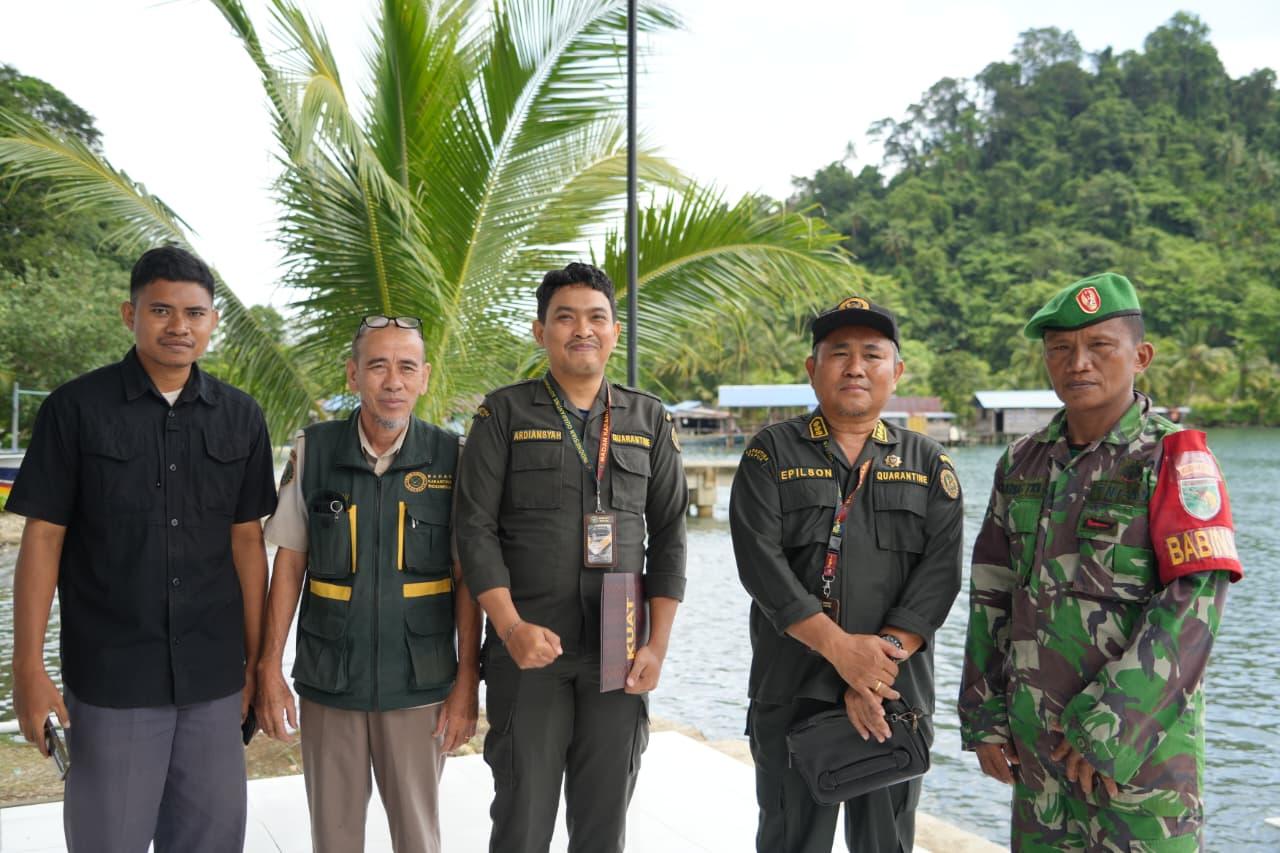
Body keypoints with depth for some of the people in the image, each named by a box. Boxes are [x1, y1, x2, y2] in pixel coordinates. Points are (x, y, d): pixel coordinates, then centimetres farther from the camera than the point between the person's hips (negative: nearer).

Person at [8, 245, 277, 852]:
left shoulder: (240, 417, 4)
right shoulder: (76, 408, -4)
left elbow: (246, 539, 8)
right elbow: (43, 537, -3)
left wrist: (257, 659, 7)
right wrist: (29, 666, -8)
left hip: (214, 677, 3)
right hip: (111, 678, -2)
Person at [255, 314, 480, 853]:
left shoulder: (451, 458, -6)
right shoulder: (312, 451, -3)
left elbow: (466, 579, -2)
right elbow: (289, 564, 3)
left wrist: (468, 682, -4)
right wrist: (269, 668, 0)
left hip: (419, 686, -1)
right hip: (328, 684, 1)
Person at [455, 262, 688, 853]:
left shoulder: (650, 420, 9)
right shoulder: (504, 415, 3)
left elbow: (668, 535, 8)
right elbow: (476, 528, -3)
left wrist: (657, 645, 0)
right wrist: (512, 629, -14)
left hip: (619, 657, 2)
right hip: (527, 650, -2)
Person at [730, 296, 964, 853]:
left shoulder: (928, 464, 9)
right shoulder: (772, 453, 3)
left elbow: (939, 572, -2)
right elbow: (761, 561, -9)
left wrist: (884, 658, -15)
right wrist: (840, 648, -17)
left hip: (896, 696, 2)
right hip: (791, 696, -1)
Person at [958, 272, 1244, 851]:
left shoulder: (1174, 457, -8)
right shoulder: (1022, 462, 8)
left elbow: (1194, 603, -16)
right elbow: (991, 595, 10)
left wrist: (1110, 726, -18)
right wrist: (983, 716, 6)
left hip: (1142, 734, -5)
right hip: (1036, 735, 5)